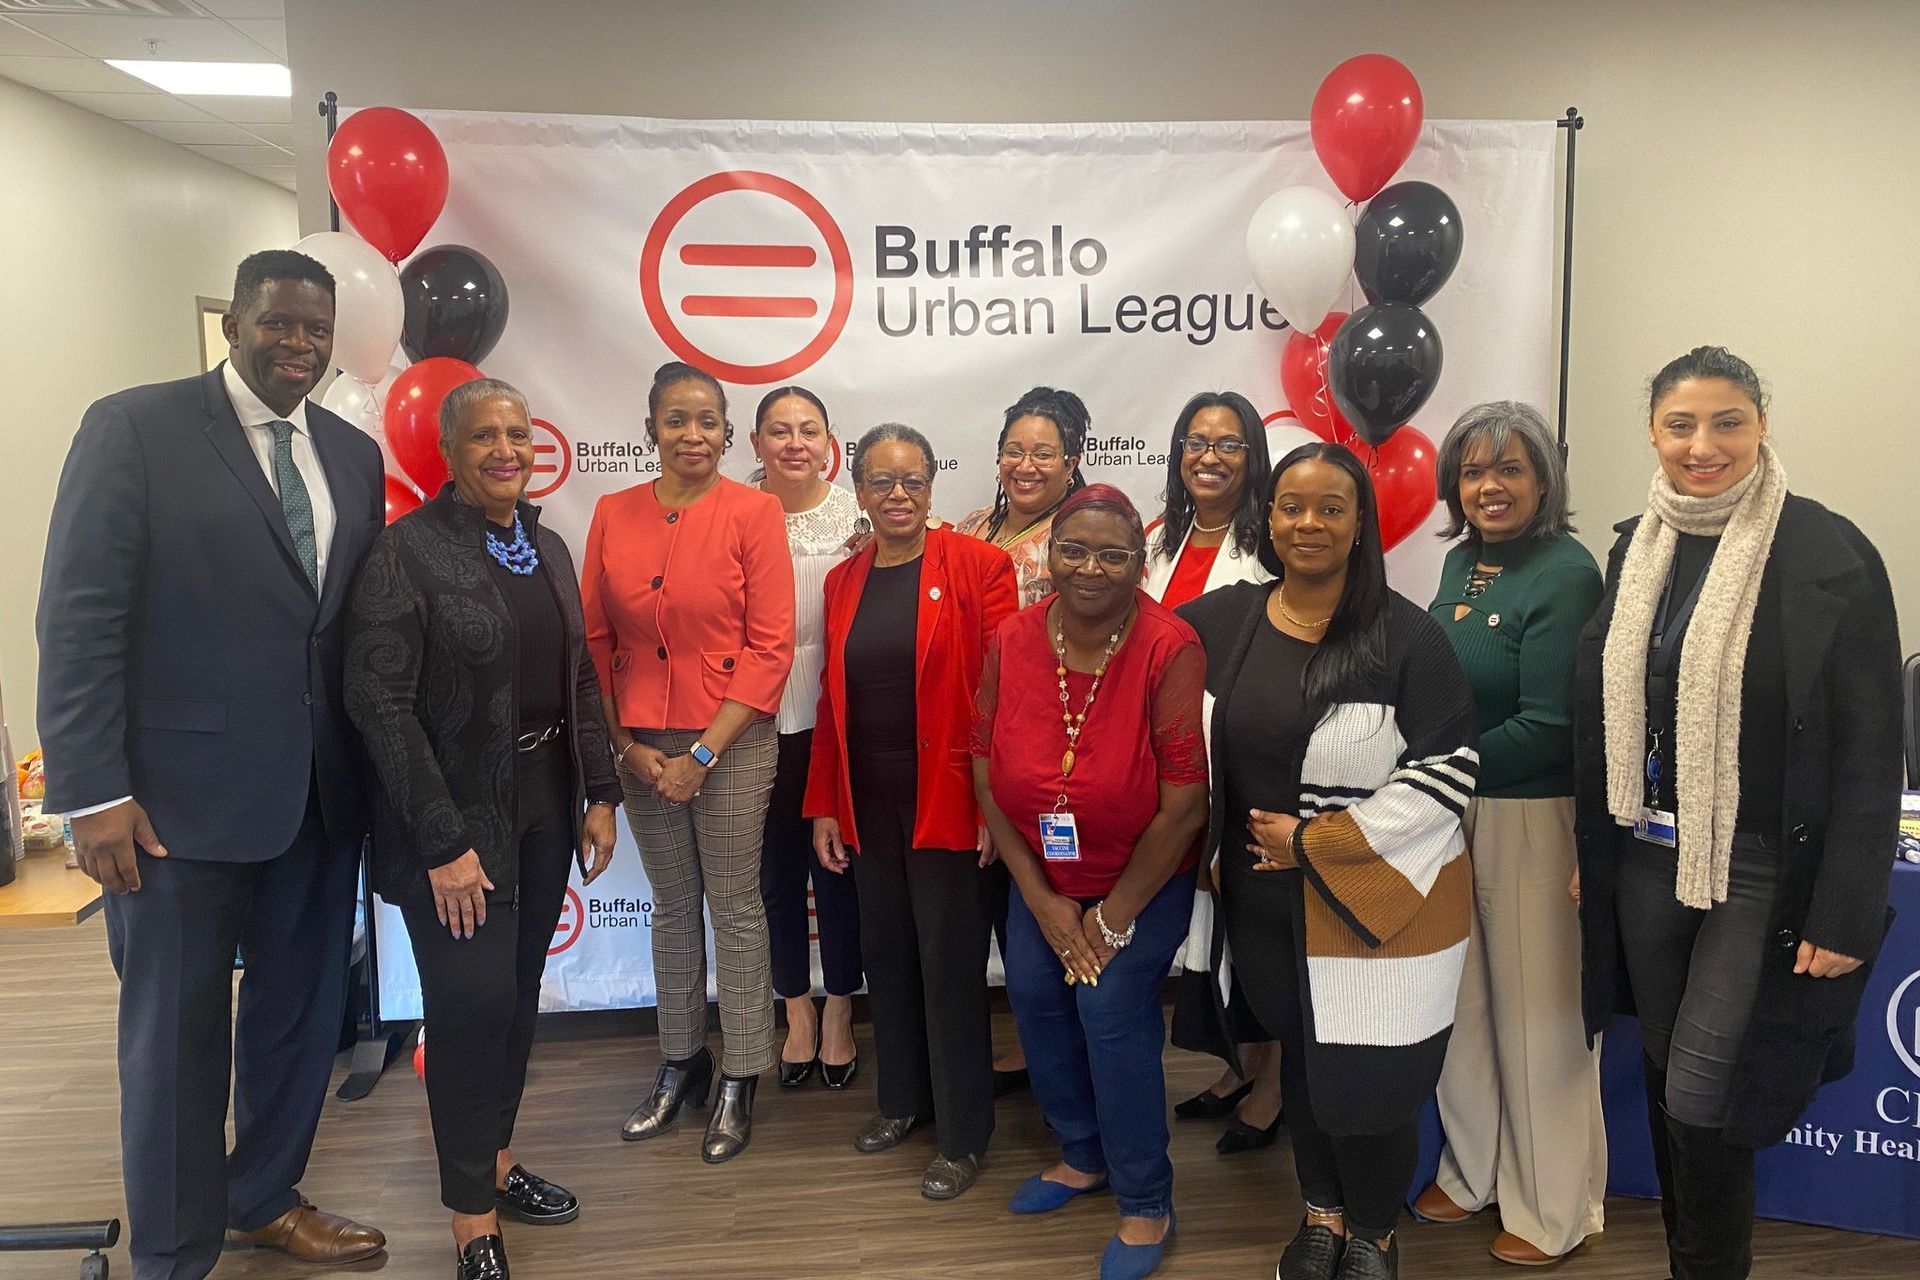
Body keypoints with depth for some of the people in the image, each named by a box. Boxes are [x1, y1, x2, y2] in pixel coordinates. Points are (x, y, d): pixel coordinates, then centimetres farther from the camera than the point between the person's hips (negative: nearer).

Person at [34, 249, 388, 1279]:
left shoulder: (353, 454, 9)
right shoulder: (133, 427, -7)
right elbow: (79, 617, -10)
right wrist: (92, 790, -14)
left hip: (320, 795, 5)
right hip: (182, 790, -5)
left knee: (302, 1008, 17)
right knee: (177, 1029, 9)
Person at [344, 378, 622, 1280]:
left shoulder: (547, 547, 8)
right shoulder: (408, 550, -12)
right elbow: (380, 699, -17)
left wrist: (600, 794, 6)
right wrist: (443, 841, -19)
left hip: (545, 800, 6)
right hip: (459, 811, -6)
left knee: (519, 993, 16)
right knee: (473, 1001, -2)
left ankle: (495, 1162, 35)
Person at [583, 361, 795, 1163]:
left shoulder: (754, 512, -7)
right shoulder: (613, 515, 3)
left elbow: (770, 648, -10)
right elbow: (595, 641, 5)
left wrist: (702, 754, -12)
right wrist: (626, 744, -4)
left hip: (732, 743, -3)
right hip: (641, 748, 3)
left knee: (735, 908, 5)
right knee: (672, 907, 15)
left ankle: (739, 1083, 19)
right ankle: (681, 1065, 31)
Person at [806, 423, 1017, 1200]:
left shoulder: (976, 566, -7)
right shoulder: (842, 582, 8)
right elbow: (833, 702, 10)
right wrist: (824, 805, 7)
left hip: (946, 801, -5)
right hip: (867, 805, 5)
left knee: (950, 962, 4)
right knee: (886, 953, 15)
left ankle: (963, 1135, 19)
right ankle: (903, 1098, 35)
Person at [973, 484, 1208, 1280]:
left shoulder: (1170, 651, -24)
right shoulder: (1012, 642, -11)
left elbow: (1184, 803, -21)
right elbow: (988, 774, -4)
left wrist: (1116, 917, -13)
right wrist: (1040, 899, -6)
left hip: (1144, 880, -5)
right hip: (1042, 876, 5)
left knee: (1113, 1016, -7)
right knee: (1035, 998, 9)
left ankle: (1146, 1205, 18)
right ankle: (1084, 1155, 36)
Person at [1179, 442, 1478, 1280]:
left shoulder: (1406, 635, -12)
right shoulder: (1222, 621, 0)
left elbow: (1449, 769, -15)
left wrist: (1315, 842, -15)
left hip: (1380, 896, -4)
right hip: (1263, 897, 4)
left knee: (1370, 1078, 5)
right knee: (1300, 1059, 20)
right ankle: (1322, 1212, 45)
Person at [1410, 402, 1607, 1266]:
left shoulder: (1565, 573, -14)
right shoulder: (1461, 561, 9)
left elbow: (1548, 729, -18)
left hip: (1530, 817, -7)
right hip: (1448, 812, 7)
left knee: (1536, 1009, 5)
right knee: (1462, 999, 16)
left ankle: (1553, 1210, 24)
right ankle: (1474, 1170, 35)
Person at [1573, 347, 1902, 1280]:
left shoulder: (1829, 554, -12)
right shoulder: (1635, 549, 5)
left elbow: (1869, 751, -12)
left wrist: (1847, 913, -13)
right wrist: (1590, 851, 11)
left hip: (1763, 872, -5)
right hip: (1646, 860, 5)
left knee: (1704, 1100, -2)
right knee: (1666, 1082, 16)